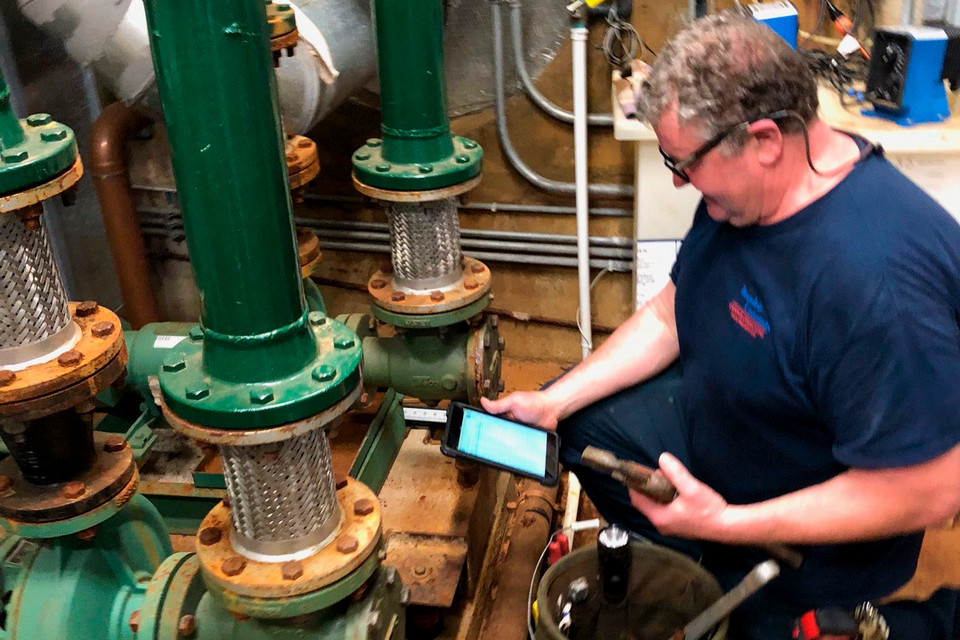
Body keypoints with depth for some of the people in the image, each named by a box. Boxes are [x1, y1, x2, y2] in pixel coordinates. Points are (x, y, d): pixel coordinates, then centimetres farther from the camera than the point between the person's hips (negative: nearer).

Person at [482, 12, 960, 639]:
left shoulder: (876, 279, -39)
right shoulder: (739, 189, -11)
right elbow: (669, 315, 2)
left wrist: (725, 523, -30)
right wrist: (554, 402, -6)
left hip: (818, 528, -7)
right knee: (578, 422, 5)